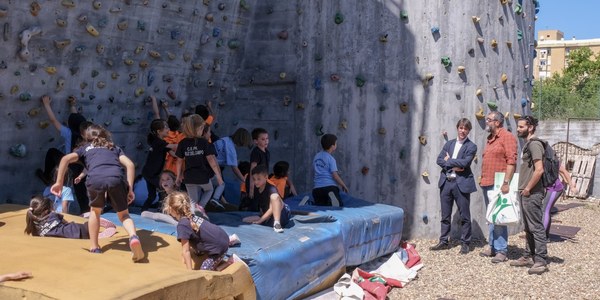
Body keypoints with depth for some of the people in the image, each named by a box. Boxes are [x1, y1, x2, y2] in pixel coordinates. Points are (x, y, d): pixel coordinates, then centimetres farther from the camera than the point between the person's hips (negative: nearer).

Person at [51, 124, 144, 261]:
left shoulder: (85, 148, 35)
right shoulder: (114, 148, 37)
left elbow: (66, 159, 18)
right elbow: (130, 164, 20)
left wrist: (59, 182, 20)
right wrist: (130, 189, 18)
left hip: (95, 179, 0)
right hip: (116, 178, 0)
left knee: (95, 211, 29)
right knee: (123, 214, 15)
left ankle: (94, 248, 28)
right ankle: (133, 237, -14)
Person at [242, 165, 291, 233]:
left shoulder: (271, 189, -18)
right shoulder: (256, 191, 4)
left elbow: (271, 209, -25)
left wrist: (261, 220, -23)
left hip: (282, 215, -8)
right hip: (268, 217, 8)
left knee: (275, 196, -34)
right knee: (245, 220, -3)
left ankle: (277, 223, -39)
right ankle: (274, 223, 0)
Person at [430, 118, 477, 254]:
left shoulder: (471, 146, -1)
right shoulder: (449, 143, 13)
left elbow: (464, 162, -16)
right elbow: (439, 160, 3)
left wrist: (448, 160, -6)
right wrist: (453, 166, -12)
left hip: (461, 184, -4)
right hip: (446, 182, 4)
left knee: (464, 216, 4)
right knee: (445, 215, 11)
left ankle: (465, 243, 15)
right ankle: (443, 241, 20)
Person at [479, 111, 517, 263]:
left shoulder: (506, 137, -8)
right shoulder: (490, 138, 19)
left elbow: (511, 160, -16)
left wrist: (506, 182, -22)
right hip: (487, 183, 9)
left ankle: (501, 251, -2)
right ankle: (492, 247, 21)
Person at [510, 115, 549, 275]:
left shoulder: (534, 144, -14)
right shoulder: (527, 144, 16)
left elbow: (539, 170, -23)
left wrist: (528, 189, -16)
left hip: (532, 194, -10)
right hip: (526, 193, 10)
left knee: (536, 227, -6)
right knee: (528, 227, 15)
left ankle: (541, 261, -3)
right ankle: (529, 257, 23)